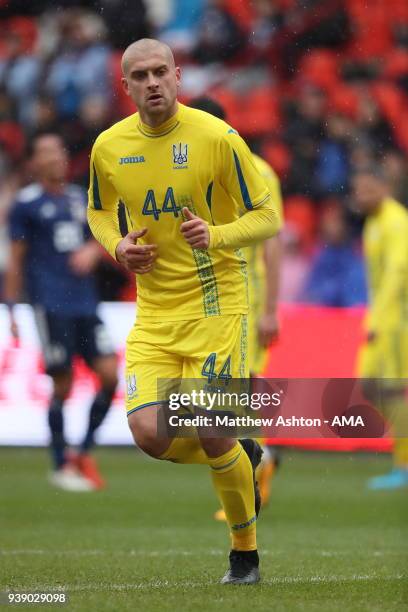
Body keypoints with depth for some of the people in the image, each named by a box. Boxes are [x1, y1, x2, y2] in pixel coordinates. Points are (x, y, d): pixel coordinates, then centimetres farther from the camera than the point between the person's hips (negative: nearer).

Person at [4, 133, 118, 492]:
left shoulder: (80, 199, 15)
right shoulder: (26, 203, 0)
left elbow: (101, 238, 25)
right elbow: (15, 260, 1)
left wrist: (92, 250, 2)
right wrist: (11, 309, -3)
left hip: (85, 304, 5)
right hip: (51, 307, -5)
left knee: (110, 374, -4)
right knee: (63, 385, -5)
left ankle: (84, 453, 11)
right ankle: (61, 466, 7)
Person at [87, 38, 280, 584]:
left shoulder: (217, 138, -10)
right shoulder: (109, 147, 2)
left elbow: (267, 217, -4)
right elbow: (99, 211, 21)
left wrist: (217, 235, -23)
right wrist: (117, 245, -1)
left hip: (216, 305, -4)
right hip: (154, 313, 4)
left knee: (213, 437, -9)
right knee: (149, 433, -13)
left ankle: (245, 553, 17)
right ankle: (242, 458, 21)